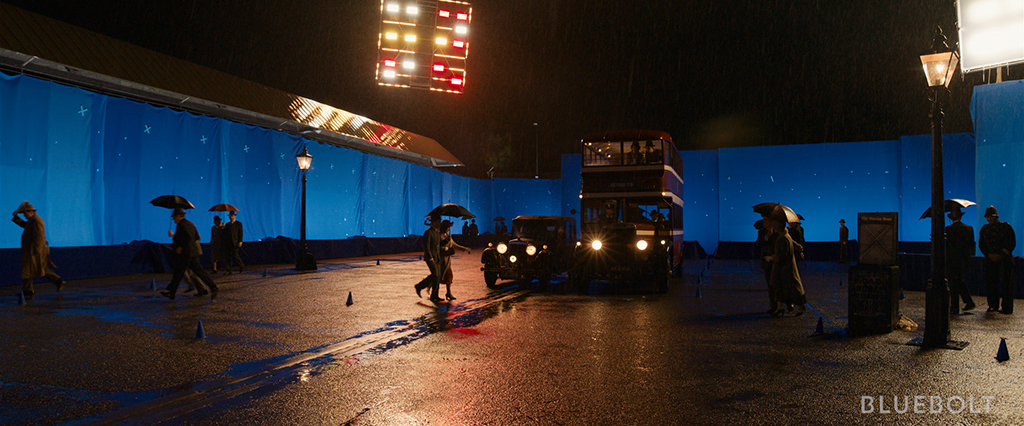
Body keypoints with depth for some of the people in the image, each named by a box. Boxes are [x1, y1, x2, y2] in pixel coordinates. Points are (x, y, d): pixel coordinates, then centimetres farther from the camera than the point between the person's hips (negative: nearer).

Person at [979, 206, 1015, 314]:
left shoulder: (1006, 227, -2)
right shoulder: (984, 229, 10)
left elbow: (1012, 244, -3)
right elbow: (981, 244, 13)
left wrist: (1001, 255, -11)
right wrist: (988, 254, -3)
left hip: (1005, 259, -4)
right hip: (990, 260, 4)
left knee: (1006, 284, -4)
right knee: (990, 283, 4)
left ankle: (1007, 308, 1)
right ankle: (993, 306, 14)